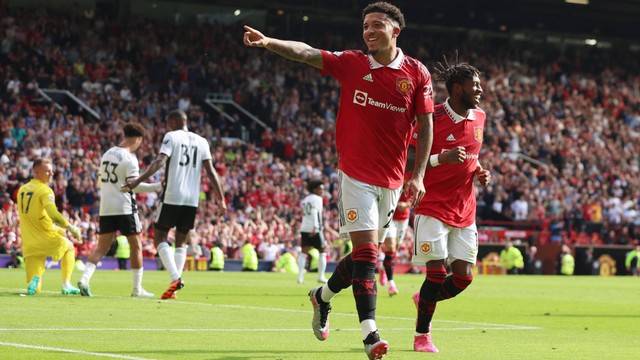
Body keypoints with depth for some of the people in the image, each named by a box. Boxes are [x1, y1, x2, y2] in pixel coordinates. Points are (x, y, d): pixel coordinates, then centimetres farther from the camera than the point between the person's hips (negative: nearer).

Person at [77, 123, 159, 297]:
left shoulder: (107, 154, 13)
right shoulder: (129, 158, -10)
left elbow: (100, 181, 20)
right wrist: (157, 186, -17)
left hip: (106, 208, 7)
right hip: (124, 208, -6)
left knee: (102, 247, 7)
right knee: (136, 246, 5)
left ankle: (84, 278, -12)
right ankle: (137, 288, 6)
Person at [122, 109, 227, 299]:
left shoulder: (171, 136, -1)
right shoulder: (201, 142, 13)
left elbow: (160, 161, -15)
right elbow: (211, 171, 6)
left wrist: (139, 180, -21)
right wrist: (221, 199, 7)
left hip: (172, 197, -5)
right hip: (192, 199, 5)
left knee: (160, 237, 5)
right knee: (181, 242, 13)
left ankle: (175, 278, -14)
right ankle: (174, 287, 4)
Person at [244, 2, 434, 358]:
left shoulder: (417, 73, 1)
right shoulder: (351, 63, -1)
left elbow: (426, 126, 4)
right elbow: (306, 53, -11)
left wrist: (418, 176, -3)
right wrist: (268, 42, -28)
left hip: (391, 180, 3)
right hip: (356, 174, -3)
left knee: (367, 254, 12)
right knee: (366, 251, -12)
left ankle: (323, 296, 39)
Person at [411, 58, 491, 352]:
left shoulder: (479, 117, 8)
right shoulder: (432, 118, -13)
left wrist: (480, 172, 5)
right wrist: (441, 158, -27)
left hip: (465, 211, 6)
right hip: (433, 207, -6)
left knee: (463, 277, 3)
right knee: (437, 272, -10)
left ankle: (424, 300, 33)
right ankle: (422, 336, 7)